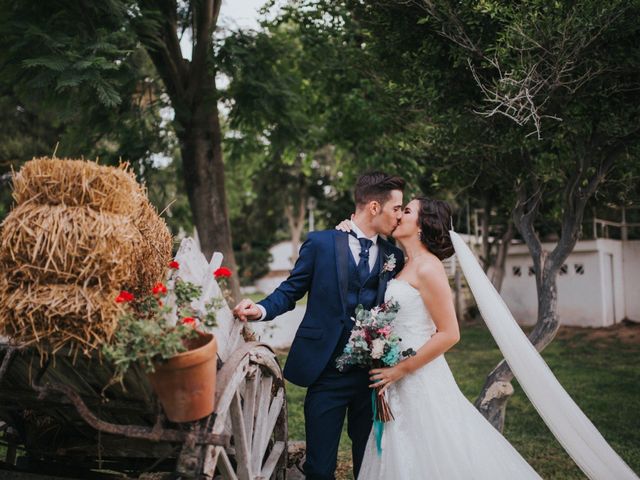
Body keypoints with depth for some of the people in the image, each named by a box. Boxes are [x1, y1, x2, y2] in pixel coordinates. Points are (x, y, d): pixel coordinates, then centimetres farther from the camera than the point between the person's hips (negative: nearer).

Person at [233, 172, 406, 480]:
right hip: (327, 373, -3)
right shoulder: (321, 243, -3)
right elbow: (290, 291, 1)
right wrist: (261, 310, -17)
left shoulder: (394, 256, 7)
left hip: (372, 374, 3)